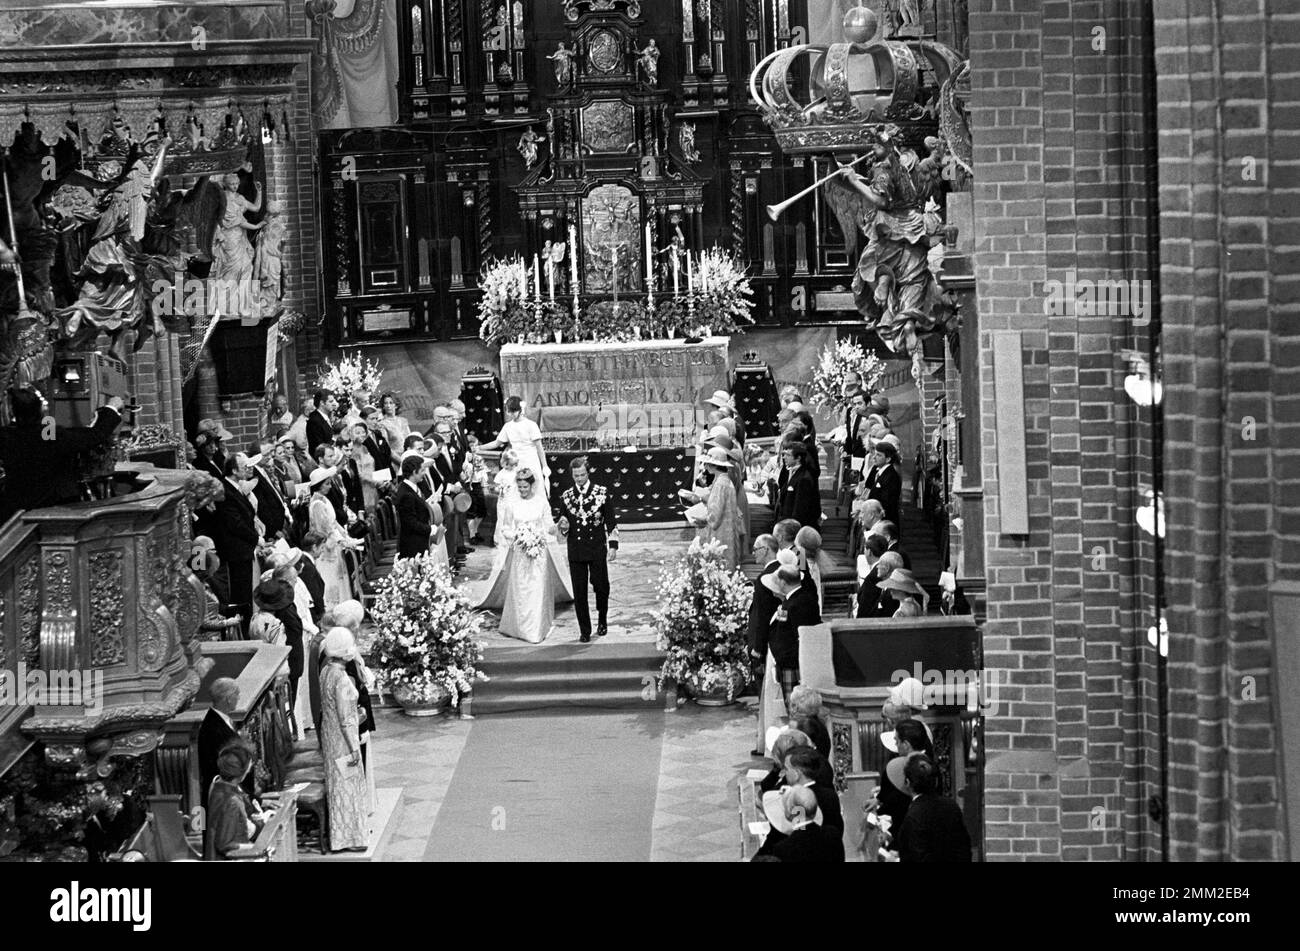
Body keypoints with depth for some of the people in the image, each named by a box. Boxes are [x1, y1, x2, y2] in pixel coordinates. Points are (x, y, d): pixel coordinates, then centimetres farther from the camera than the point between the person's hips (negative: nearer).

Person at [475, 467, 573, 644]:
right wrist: (515, 536, -12)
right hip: (519, 553, 0)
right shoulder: (511, 505, 1)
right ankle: (520, 626, 7)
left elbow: (549, 527, 5)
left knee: (538, 590, -2)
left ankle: (538, 628, 5)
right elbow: (505, 529, 8)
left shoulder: (542, 503, 0)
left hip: (539, 552, 0)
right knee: (519, 591, -1)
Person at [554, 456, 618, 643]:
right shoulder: (566, 496, 4)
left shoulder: (601, 493, -1)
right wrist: (563, 526, -11)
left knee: (601, 586, 4)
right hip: (575, 550, 2)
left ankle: (602, 620, 30)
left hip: (597, 550, -1)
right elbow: (561, 527, 13)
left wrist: (613, 545, -5)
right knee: (579, 592, 1)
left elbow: (611, 522, 2)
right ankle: (584, 630, 9)